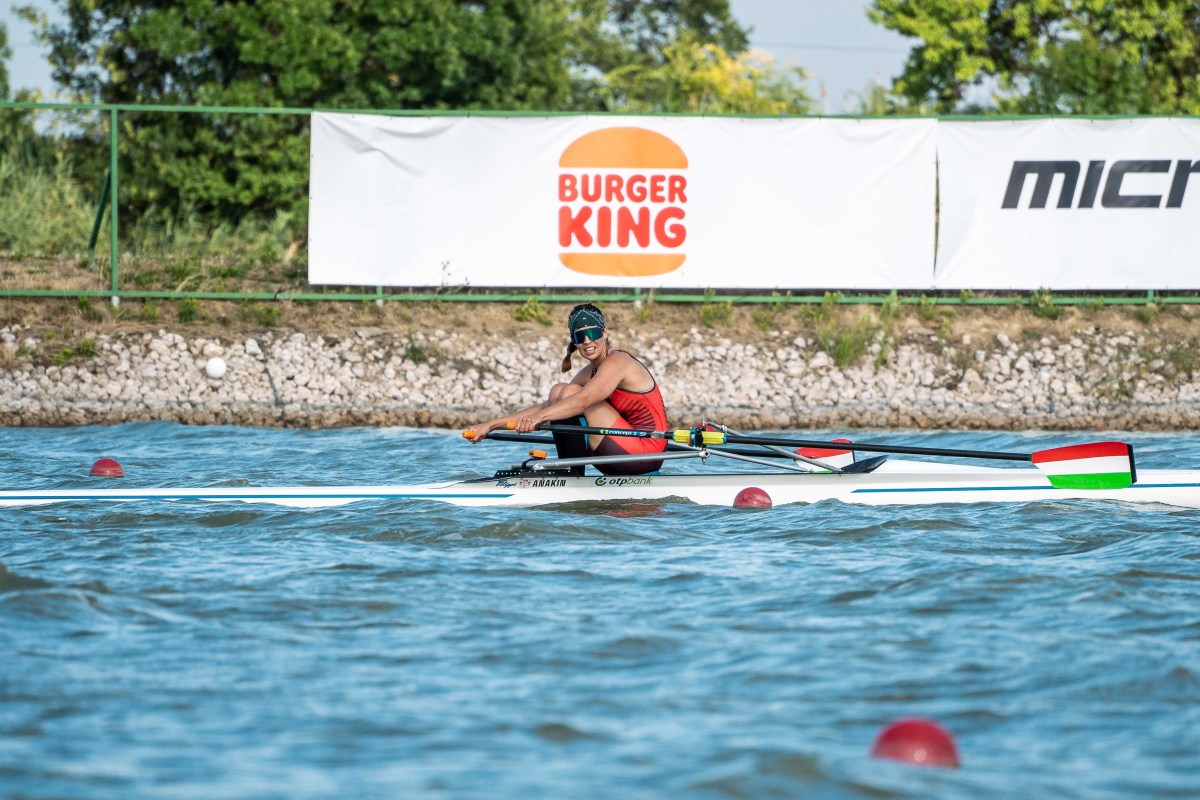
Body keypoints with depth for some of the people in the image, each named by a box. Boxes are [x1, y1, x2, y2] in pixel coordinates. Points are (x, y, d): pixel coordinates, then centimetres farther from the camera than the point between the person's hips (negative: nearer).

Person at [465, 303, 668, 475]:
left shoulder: (617, 362, -12)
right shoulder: (590, 373, 14)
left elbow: (583, 401, -30)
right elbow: (548, 406, 10)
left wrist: (539, 416, -43)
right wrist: (491, 425, 3)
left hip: (645, 453, -9)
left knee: (568, 393, -16)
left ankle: (573, 475, -14)